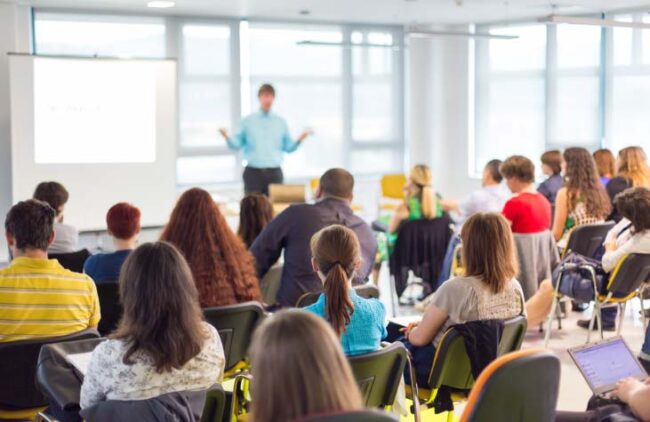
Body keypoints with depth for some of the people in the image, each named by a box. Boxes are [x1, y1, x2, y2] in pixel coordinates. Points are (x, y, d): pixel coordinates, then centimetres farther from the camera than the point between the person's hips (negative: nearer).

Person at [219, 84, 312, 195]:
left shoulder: (281, 122, 10)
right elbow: (237, 144, 5)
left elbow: (288, 147, 10)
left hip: (274, 172, 1)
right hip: (253, 172, -1)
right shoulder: (248, 121, 6)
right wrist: (227, 137, -13)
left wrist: (300, 140, -7)